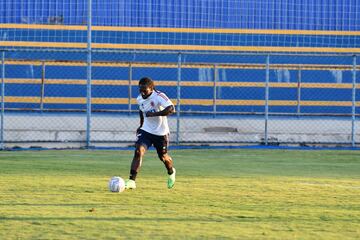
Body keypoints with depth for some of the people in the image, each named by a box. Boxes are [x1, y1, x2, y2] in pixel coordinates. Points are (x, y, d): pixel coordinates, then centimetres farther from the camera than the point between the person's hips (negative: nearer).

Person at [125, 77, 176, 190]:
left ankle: (171, 173, 48)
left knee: (163, 157, 13)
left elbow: (171, 109, -36)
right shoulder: (140, 99, -2)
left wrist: (154, 114, -35)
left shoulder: (159, 96, -23)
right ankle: (131, 181, -21)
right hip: (146, 130, 4)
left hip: (161, 133, -4)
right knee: (138, 151, -18)